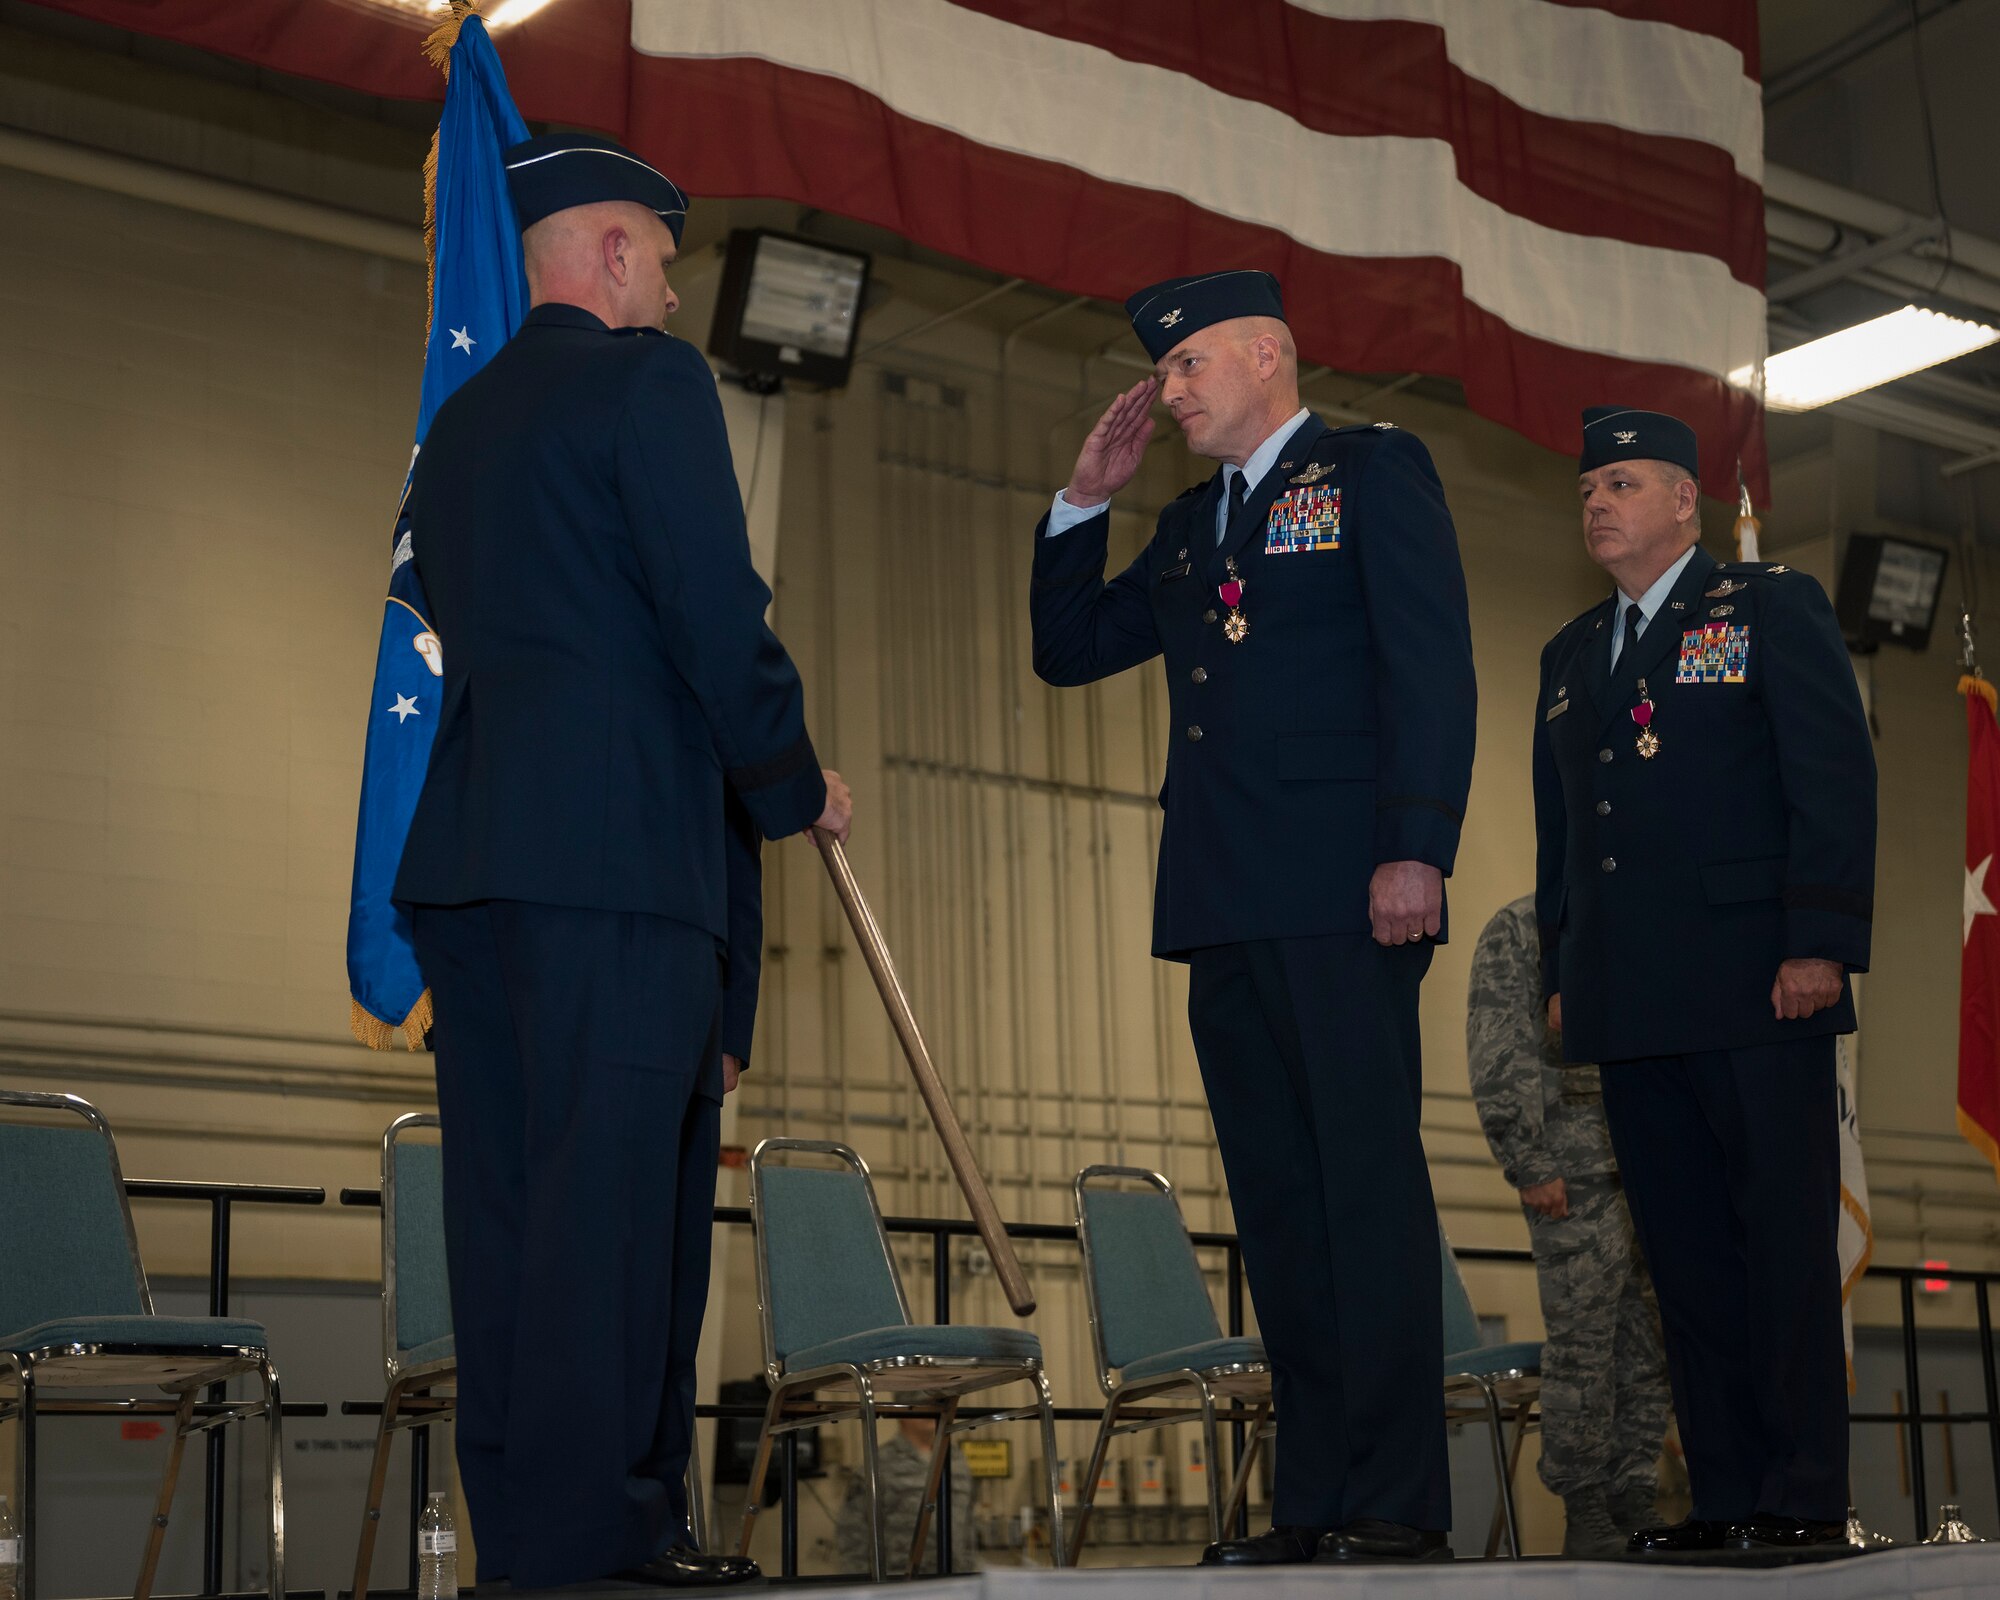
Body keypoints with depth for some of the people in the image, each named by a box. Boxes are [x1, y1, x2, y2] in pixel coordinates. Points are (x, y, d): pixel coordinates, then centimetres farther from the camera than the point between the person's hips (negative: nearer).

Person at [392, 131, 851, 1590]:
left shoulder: (464, 420, 22)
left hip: (474, 845, 8)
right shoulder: (651, 380, -3)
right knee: (614, 1195, -6)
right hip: (620, 850, -8)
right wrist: (796, 786, 4)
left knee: (509, 1193, 8)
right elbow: (719, 614, -11)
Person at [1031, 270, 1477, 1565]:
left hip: (1342, 900, -7)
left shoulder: (1375, 472, 4)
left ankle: (1399, 1503, -5)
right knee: (1277, 1206, 5)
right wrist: (1087, 498, 16)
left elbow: (1432, 664, -6)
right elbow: (1068, 650, 27)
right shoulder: (1190, 526, 24)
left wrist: (1417, 849, -16)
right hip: (1226, 910, 7)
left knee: (1370, 1190, -7)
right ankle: (1314, 1502, 8)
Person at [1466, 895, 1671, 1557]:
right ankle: (1585, 1512, 4)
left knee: (1649, 1349, 4)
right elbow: (1500, 1064, -5)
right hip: (1574, 1171, -5)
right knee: (1582, 1343, -4)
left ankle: (1636, 1509, 11)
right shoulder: (1520, 928, 3)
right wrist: (1529, 1167, -12)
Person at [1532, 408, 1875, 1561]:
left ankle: (1806, 1500, 0)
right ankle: (1726, 1496, 8)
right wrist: (1565, 970, 15)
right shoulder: (1572, 655, 22)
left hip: (1754, 990, -6)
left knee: (1785, 1239, -4)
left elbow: (1835, 779, -4)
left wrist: (1820, 943, -13)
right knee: (1685, 1251, 4)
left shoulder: (1774, 610, 5)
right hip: (1634, 1007, 6)